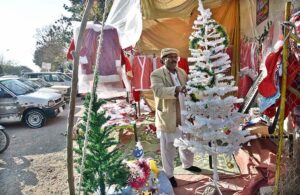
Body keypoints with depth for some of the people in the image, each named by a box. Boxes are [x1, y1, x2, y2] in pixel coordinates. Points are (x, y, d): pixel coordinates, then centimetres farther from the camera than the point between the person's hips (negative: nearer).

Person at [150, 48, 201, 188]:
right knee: (168, 147, 8)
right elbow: (158, 90, -27)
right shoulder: (156, 74, -11)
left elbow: (188, 88, 18)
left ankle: (187, 164, 47)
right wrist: (176, 89, -41)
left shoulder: (182, 72, 10)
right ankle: (168, 174, 26)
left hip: (184, 116, 7)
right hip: (167, 117, -6)